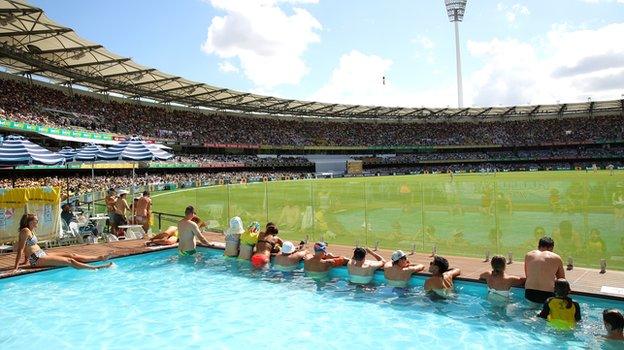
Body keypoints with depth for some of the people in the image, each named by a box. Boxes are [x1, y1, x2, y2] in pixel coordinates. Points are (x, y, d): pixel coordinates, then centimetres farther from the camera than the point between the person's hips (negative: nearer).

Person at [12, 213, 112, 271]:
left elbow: (27, 247, 23)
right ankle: (96, 268, -13)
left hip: (43, 254, 9)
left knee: (71, 255, 6)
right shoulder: (25, 231, -15)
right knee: (69, 261, -13)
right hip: (38, 260, -9)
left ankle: (99, 258, 8)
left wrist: (26, 260, 29)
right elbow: (20, 249, -18)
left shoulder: (31, 231, 14)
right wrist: (16, 267, -19)